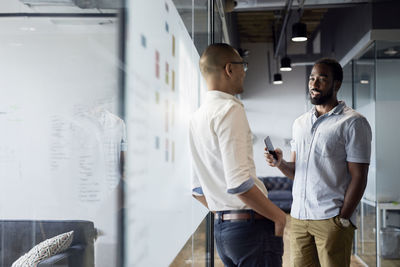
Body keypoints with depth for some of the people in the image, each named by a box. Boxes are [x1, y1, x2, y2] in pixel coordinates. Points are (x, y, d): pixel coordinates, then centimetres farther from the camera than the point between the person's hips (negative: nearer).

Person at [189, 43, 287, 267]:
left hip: (222, 228, 9)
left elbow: (198, 191, 17)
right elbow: (239, 183, -23)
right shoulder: (230, 109, -14)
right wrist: (278, 215, -12)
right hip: (251, 226, -9)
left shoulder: (198, 117, 13)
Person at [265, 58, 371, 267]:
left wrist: (342, 219, -12)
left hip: (331, 219, -5)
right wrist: (280, 163, -4)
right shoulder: (300, 123, 16)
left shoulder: (353, 123, -3)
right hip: (298, 217, 5)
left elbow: (358, 177, -8)